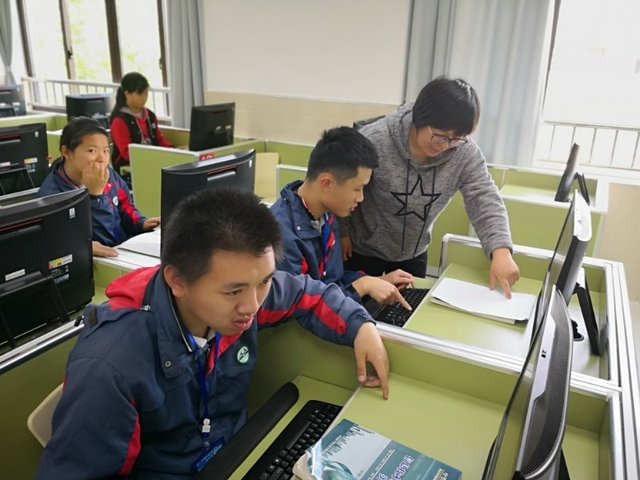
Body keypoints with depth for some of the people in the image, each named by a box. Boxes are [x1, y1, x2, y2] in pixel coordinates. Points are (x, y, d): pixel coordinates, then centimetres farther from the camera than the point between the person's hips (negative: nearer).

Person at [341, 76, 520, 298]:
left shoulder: (465, 152, -17)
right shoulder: (375, 141, -27)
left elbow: (485, 198, -21)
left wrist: (501, 252, -36)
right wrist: (342, 232, -9)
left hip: (414, 253, 4)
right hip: (362, 250, -3)